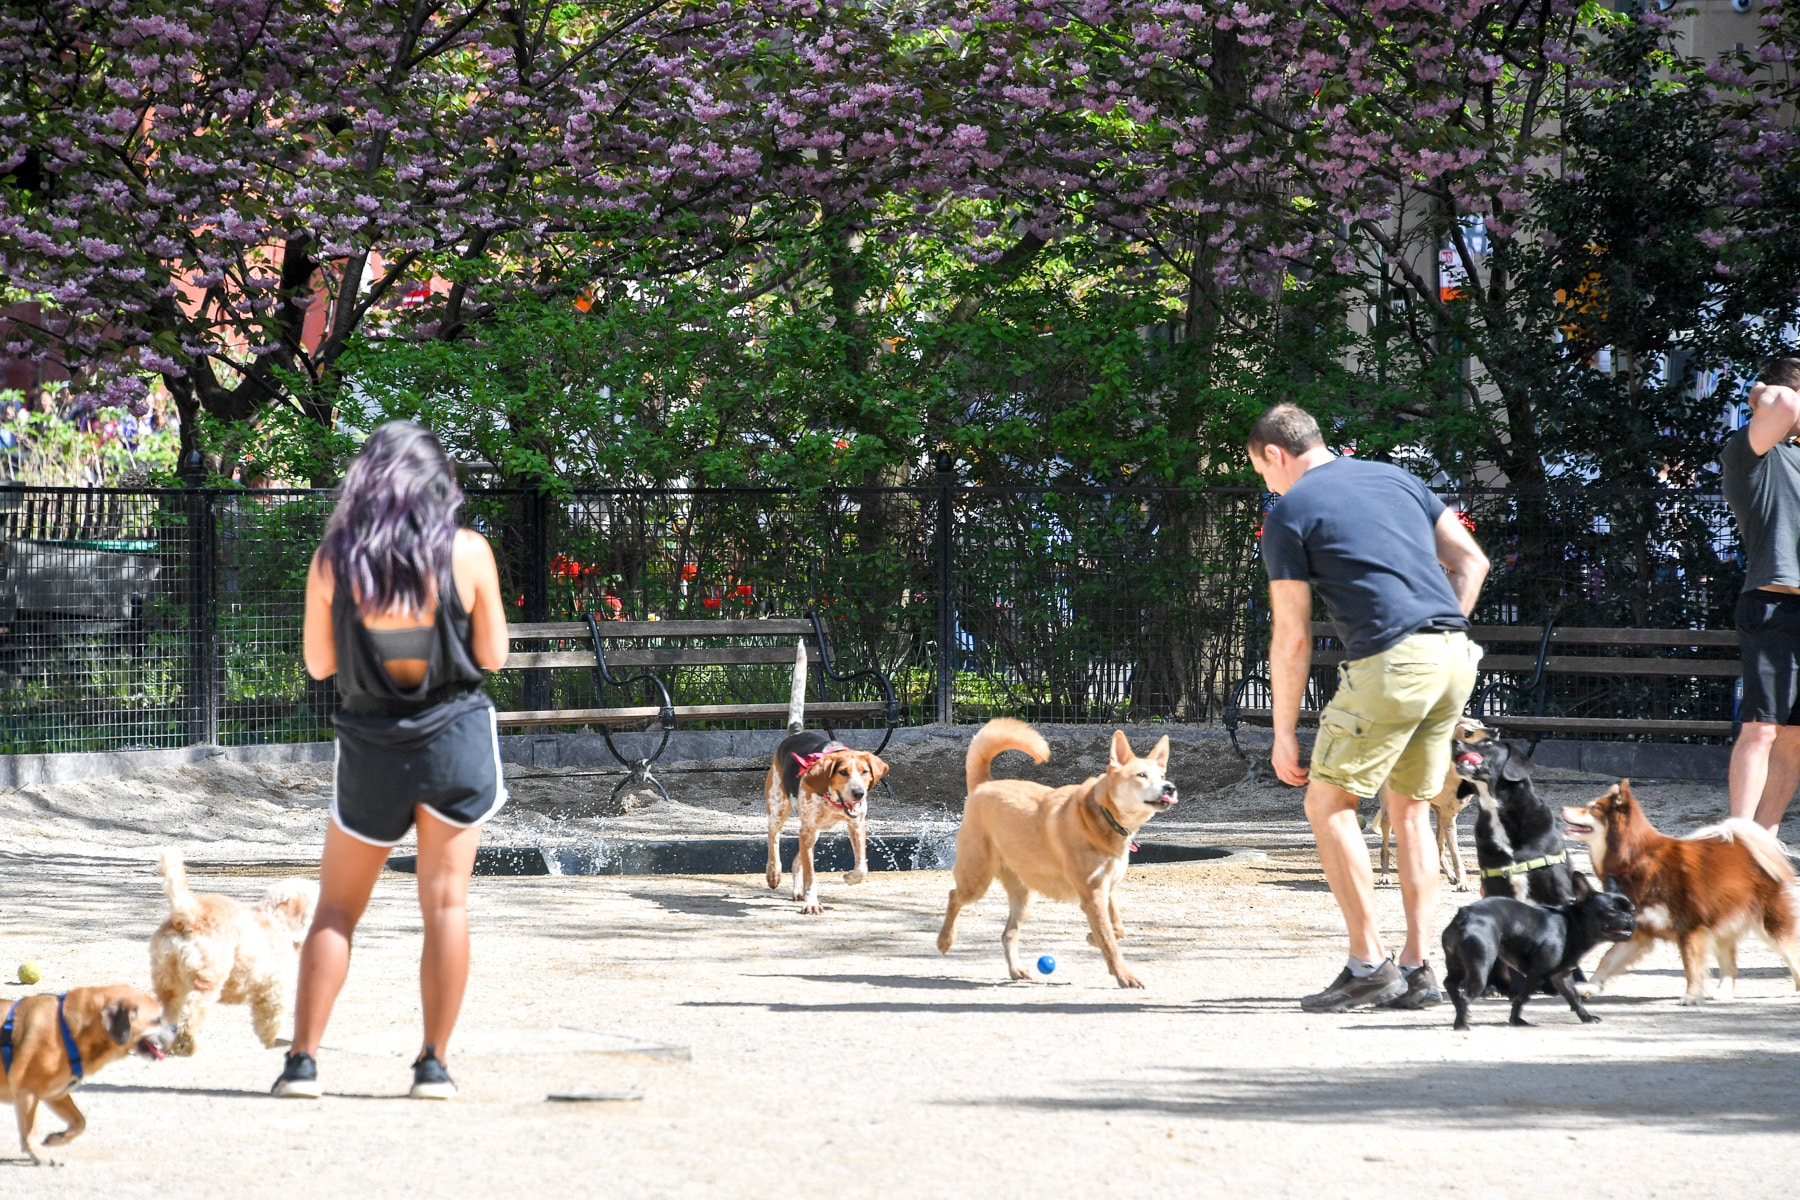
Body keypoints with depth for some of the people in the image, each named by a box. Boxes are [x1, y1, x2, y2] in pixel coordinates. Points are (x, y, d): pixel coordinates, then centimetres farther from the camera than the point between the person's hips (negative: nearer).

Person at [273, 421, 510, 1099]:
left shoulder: (334, 560, -8)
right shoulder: (467, 552, -9)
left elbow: (318, 663, 1)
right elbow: (492, 655, -2)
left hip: (371, 747, 0)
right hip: (456, 738, 0)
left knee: (336, 909, 10)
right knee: (445, 902, 5)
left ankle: (302, 1061, 6)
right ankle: (433, 1065, 5)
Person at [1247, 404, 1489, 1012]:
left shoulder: (1289, 513, 2)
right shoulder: (1394, 478, 21)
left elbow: (1292, 636, 0)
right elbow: (1471, 560, 18)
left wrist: (1283, 733, 5)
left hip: (1388, 664, -7)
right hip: (1455, 655, 7)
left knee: (1328, 803, 4)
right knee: (1410, 810, 17)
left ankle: (1368, 965, -3)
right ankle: (1417, 969, 13)